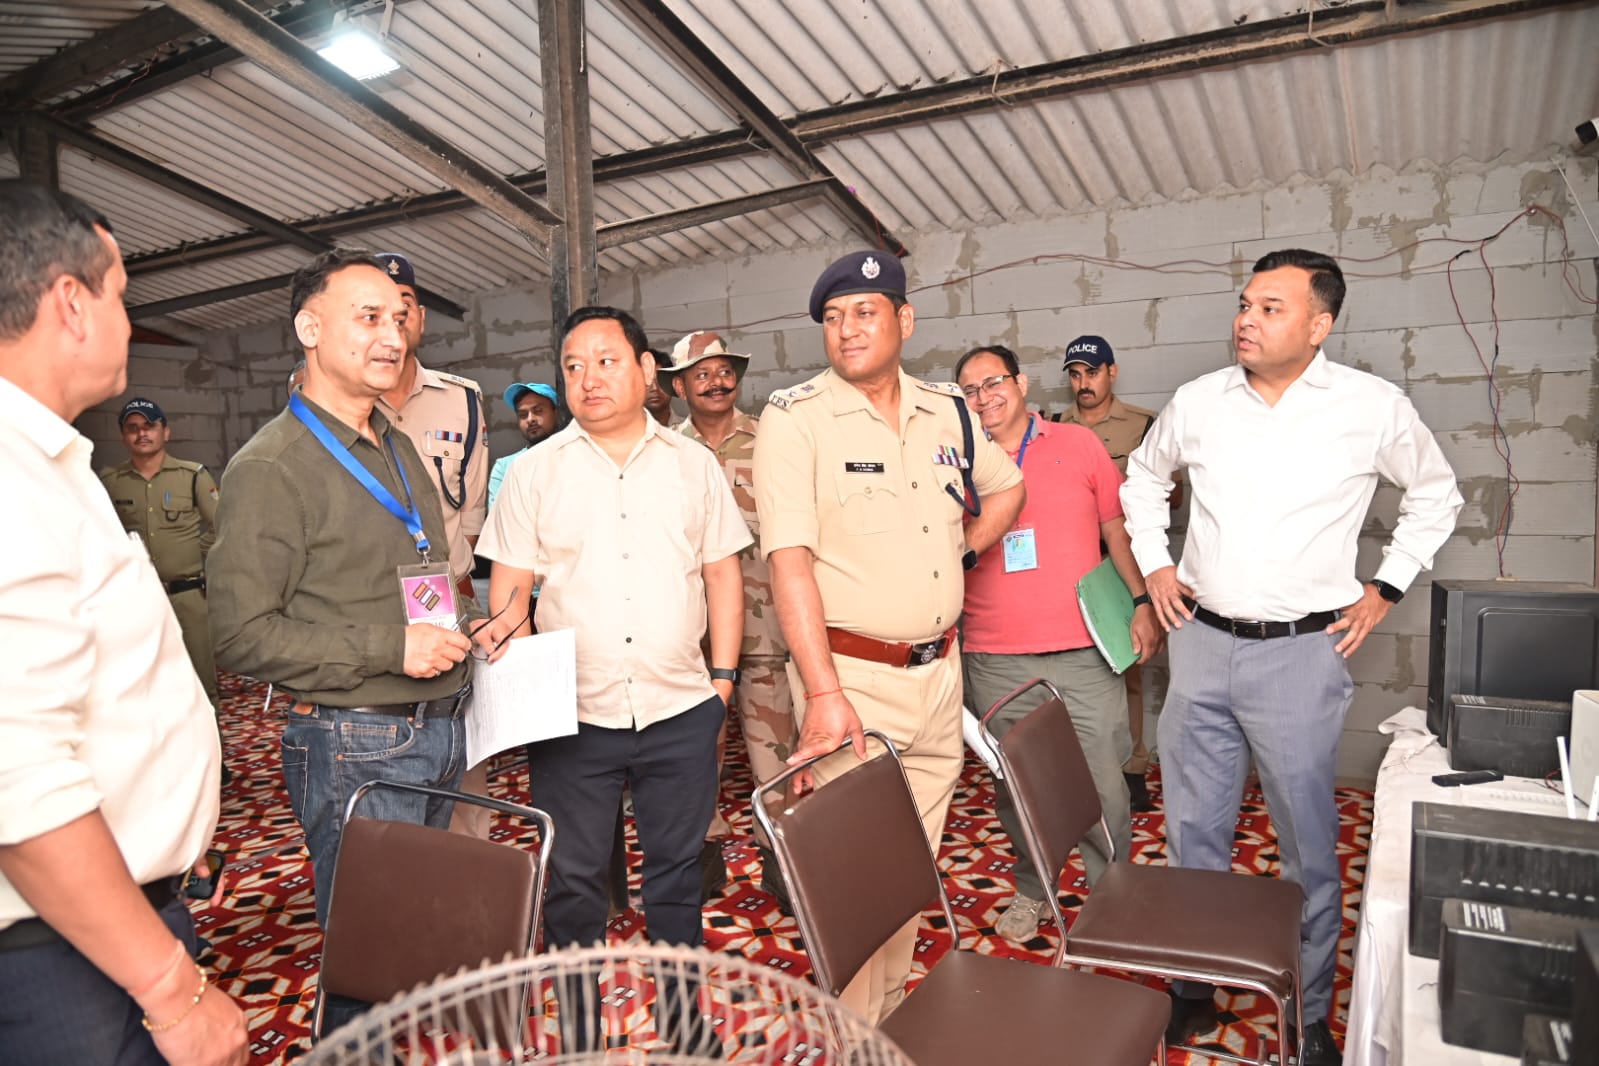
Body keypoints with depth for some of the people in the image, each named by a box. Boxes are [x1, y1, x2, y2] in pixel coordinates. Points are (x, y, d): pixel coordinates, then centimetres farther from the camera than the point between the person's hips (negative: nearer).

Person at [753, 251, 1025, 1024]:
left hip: (937, 670, 6)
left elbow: (1007, 485, 26)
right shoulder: (795, 418, -9)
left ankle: (894, 1011, 38)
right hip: (852, 674, -5)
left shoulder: (948, 411, 7)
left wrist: (963, 550, 10)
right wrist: (823, 693, -25)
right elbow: (789, 559, -18)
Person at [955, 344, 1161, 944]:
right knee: (1015, 786, 12)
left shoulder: (1078, 444, 6)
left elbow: (1117, 528, 8)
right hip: (994, 661, 1)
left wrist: (1142, 603, 1)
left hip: (1084, 652, -1)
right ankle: (1032, 890, 33)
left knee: (1102, 783, 1)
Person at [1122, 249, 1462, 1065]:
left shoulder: (1373, 407, -4)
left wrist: (1386, 587, 5)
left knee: (1308, 846, 9)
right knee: (1194, 835, 11)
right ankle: (1193, 992, 30)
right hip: (1200, 642, 3)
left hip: (1302, 652, -2)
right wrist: (1153, 564, 12)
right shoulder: (1197, 401, 2)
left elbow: (1436, 496, 12)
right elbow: (1143, 478, 20)